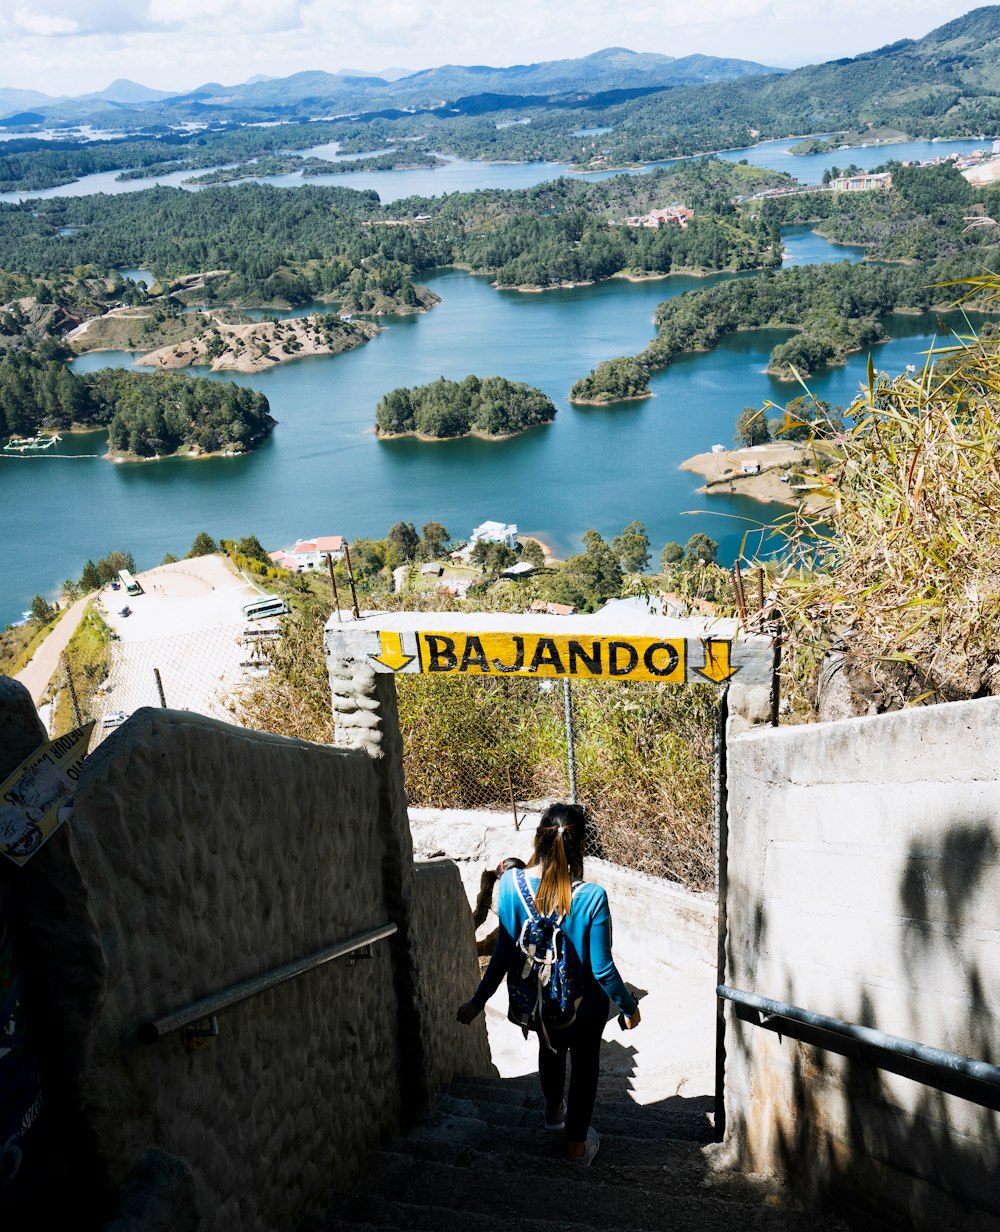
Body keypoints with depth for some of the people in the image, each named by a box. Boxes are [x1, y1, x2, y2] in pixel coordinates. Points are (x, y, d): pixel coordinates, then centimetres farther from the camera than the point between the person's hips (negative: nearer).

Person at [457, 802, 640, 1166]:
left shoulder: (512, 884, -23)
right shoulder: (591, 897, -29)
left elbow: (504, 954, -16)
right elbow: (602, 968, -21)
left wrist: (478, 1001, -3)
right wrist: (629, 1006, -4)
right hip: (584, 1005, -3)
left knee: (550, 1047, 34)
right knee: (584, 1064, 25)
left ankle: (554, 1109, 59)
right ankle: (577, 1144, 41)